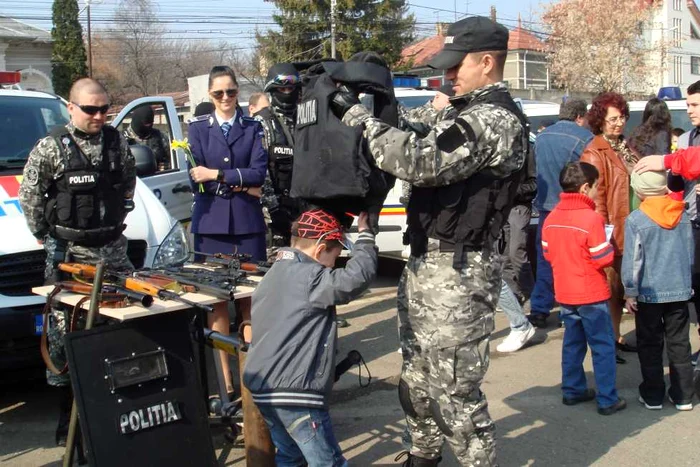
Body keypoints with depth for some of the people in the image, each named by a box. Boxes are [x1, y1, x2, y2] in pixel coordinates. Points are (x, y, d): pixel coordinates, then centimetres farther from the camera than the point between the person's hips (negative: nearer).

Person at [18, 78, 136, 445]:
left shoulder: (117, 142, 5)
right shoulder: (51, 147, -7)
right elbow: (29, 195, -3)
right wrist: (44, 234, -1)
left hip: (112, 248, 4)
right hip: (68, 251, -4)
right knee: (64, 331, 0)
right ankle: (67, 414, 9)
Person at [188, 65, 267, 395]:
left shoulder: (252, 129, 11)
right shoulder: (198, 128, 10)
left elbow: (259, 173, -3)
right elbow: (197, 179, -1)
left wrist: (216, 175, -8)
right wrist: (240, 184, -5)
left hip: (247, 223, 0)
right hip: (211, 222, 0)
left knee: (250, 300, -1)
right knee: (216, 301, 0)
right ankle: (224, 378, 6)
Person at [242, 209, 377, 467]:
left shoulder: (273, 275, 19)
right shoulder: (310, 277, -12)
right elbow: (357, 276, -20)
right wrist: (365, 233, -5)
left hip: (262, 388, 9)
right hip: (295, 394, -9)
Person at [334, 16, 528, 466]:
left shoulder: (496, 119, -18)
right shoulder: (467, 111, 15)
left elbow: (419, 161, -28)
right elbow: (418, 141, 19)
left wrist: (357, 114, -21)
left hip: (458, 273, -10)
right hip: (427, 264, 10)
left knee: (455, 389, -2)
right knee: (418, 376, 22)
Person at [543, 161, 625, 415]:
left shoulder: (551, 218, 1)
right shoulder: (591, 218, -20)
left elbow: (547, 254, 9)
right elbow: (604, 259, -18)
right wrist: (610, 247, 1)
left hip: (564, 292, 6)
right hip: (591, 294, -6)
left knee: (572, 342, 18)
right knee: (603, 346, 3)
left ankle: (572, 390, 25)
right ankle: (607, 399, 7)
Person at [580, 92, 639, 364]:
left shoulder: (624, 147, 15)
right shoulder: (595, 153, -13)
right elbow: (595, 198, -18)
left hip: (630, 232, 8)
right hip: (612, 234, -8)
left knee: (621, 288, 17)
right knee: (610, 289, -2)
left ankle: (616, 336, 28)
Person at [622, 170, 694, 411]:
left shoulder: (636, 220, -13)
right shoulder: (683, 216, 0)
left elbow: (633, 260, -12)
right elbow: (690, 254, 10)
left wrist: (630, 293, -3)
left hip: (649, 293, -3)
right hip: (680, 290, 4)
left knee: (650, 345, 9)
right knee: (679, 344, 12)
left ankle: (652, 395, 15)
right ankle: (683, 395, 17)